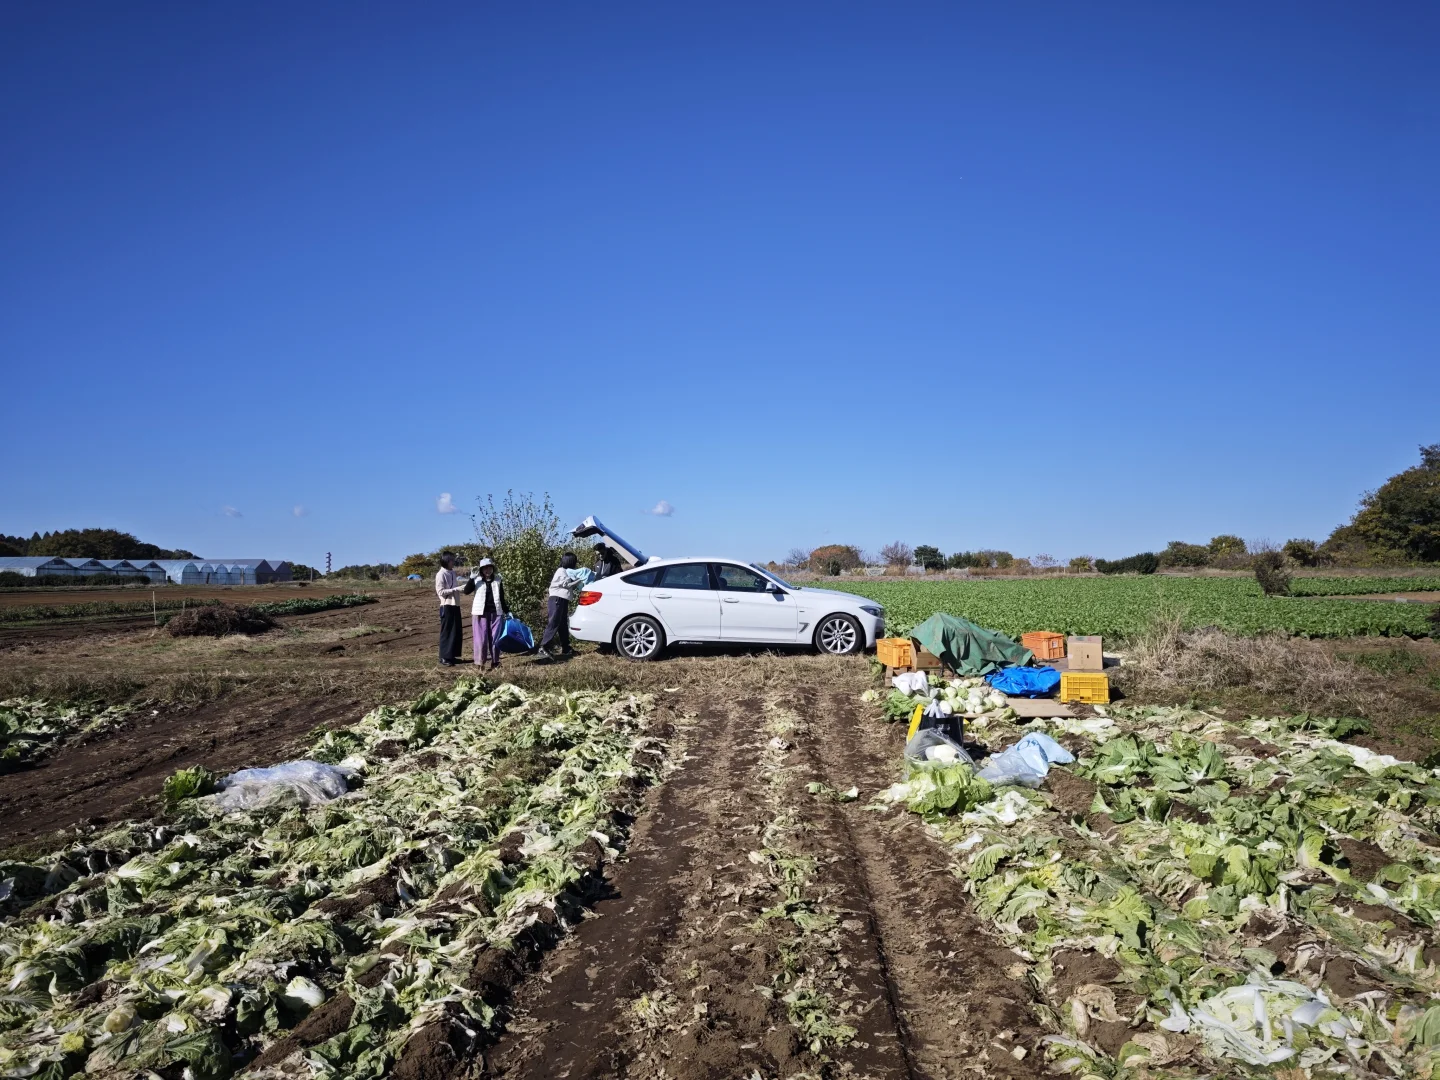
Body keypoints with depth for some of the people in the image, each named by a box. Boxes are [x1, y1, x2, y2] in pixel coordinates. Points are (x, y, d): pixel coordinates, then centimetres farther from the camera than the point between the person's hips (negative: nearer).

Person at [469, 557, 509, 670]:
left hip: (496, 613, 2)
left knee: (495, 638, 5)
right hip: (480, 613, -2)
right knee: (481, 639, -2)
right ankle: (479, 662, 5)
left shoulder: (498, 580, 8)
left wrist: (507, 611, 14)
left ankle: (495, 662, 14)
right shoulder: (477, 580, 2)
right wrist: (472, 577, -18)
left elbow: (502, 598, 14)